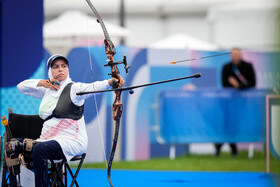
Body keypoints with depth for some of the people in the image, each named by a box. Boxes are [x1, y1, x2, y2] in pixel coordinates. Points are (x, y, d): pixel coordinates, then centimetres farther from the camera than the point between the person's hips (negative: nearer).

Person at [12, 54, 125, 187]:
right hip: (48, 139, 7)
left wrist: (111, 82, -46)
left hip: (72, 141, -7)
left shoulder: (74, 89, -5)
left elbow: (92, 87, -25)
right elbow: (21, 86, 20)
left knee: (38, 149, -30)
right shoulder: (47, 90, 15)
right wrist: (42, 83, 2)